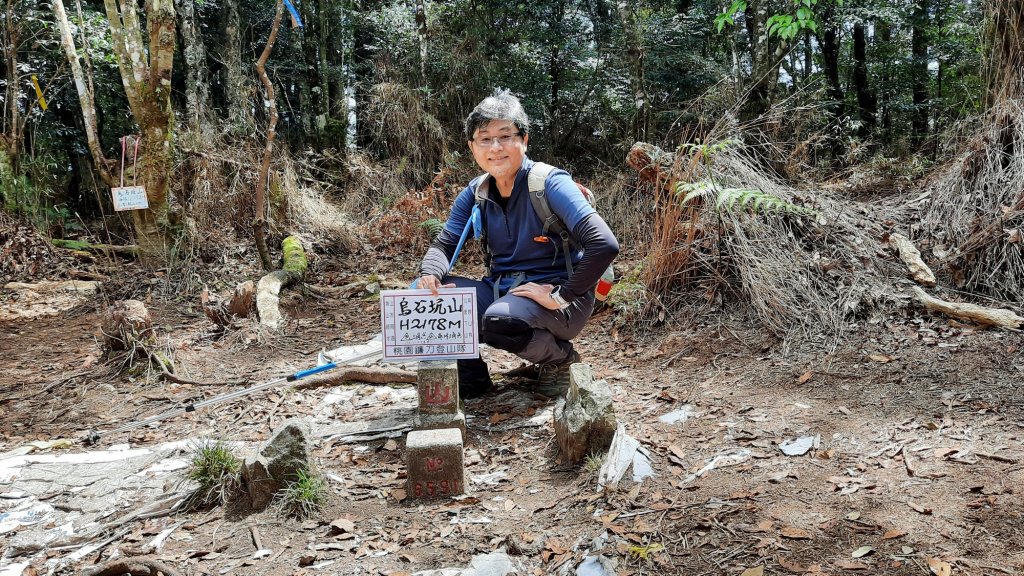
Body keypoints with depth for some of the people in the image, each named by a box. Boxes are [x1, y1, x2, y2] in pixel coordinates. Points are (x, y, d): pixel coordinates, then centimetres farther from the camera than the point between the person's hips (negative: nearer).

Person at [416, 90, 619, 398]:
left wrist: (562, 296, -23)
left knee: (500, 321, -36)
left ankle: (559, 356, -3)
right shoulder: (474, 194, 3)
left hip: (553, 295, -5)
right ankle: (470, 375, 5)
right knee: (431, 293, -14)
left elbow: (604, 245, -27)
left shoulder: (550, 183, -17)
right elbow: (444, 243, 4)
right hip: (501, 289, 6)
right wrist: (430, 275, -20)